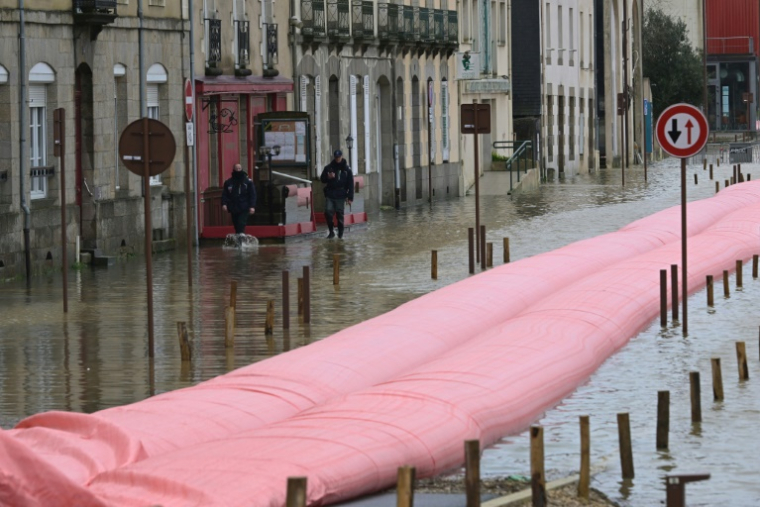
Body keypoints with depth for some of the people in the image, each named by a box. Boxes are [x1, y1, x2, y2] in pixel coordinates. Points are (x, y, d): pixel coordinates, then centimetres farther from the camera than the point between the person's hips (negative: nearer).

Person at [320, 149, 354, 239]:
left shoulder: (346, 169, 2)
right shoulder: (328, 167, 6)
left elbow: (350, 184, 2)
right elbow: (322, 179, 11)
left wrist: (350, 197, -3)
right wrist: (328, 177, -13)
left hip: (341, 196, -1)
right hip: (330, 195, 1)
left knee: (340, 214, 2)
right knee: (328, 212, -9)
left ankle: (340, 233, 13)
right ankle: (331, 232, 5)